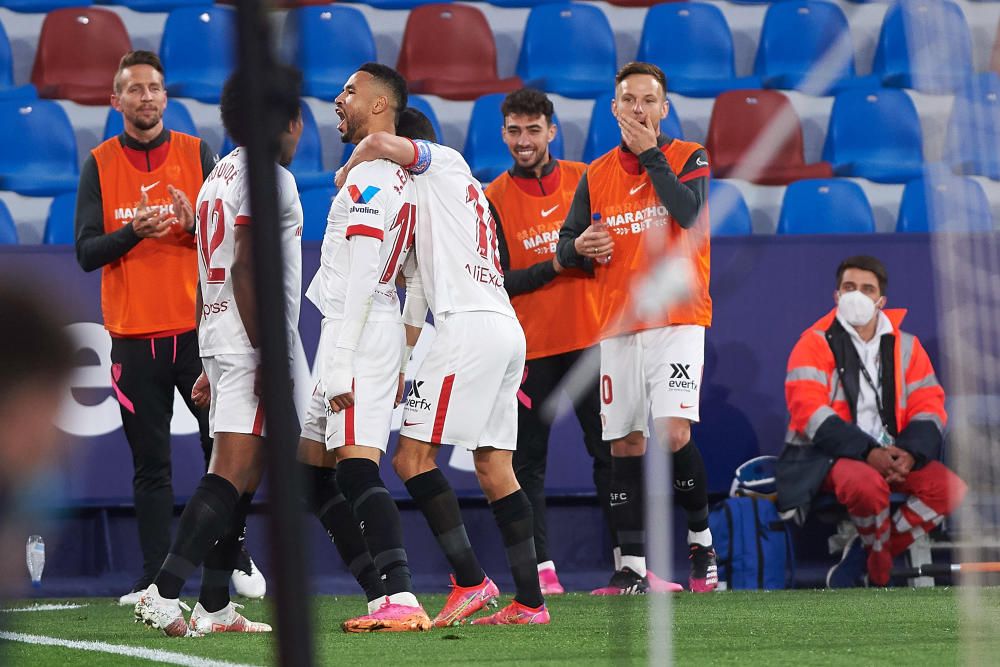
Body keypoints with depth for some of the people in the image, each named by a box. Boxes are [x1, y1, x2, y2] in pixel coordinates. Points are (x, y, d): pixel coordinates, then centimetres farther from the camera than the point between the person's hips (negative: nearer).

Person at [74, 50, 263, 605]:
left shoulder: (197, 154, 5)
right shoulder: (100, 165, 5)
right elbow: (86, 251, -1)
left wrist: (196, 223, -18)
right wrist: (134, 231, -18)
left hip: (198, 329, 0)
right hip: (133, 334, 0)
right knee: (150, 464, 1)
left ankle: (238, 559, 16)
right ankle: (154, 577, 5)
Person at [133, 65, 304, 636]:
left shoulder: (221, 176, 19)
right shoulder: (269, 178, -10)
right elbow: (246, 270, -18)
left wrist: (214, 365, 24)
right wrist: (269, 356, -19)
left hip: (221, 340, 10)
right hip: (252, 340, -10)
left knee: (242, 477, 12)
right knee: (233, 473, -14)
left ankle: (215, 606, 12)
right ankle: (165, 591, -23)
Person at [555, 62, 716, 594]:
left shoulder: (687, 158, 2)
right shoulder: (596, 175, 12)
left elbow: (689, 214, -18)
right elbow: (565, 249, 16)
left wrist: (651, 153, -12)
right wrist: (579, 246, -7)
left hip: (677, 321, -4)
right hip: (618, 326, 4)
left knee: (673, 431, -17)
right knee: (625, 445, 3)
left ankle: (701, 541, 3)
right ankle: (632, 567, 9)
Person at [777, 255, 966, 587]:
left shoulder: (905, 346, 12)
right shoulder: (816, 343, -2)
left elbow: (929, 407, 7)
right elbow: (808, 411, -14)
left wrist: (910, 454, -15)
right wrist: (868, 453, -23)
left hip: (891, 452, 5)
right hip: (829, 453, -5)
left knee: (950, 488, -19)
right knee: (867, 484, -37)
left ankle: (863, 557, -9)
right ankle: (881, 562, -7)